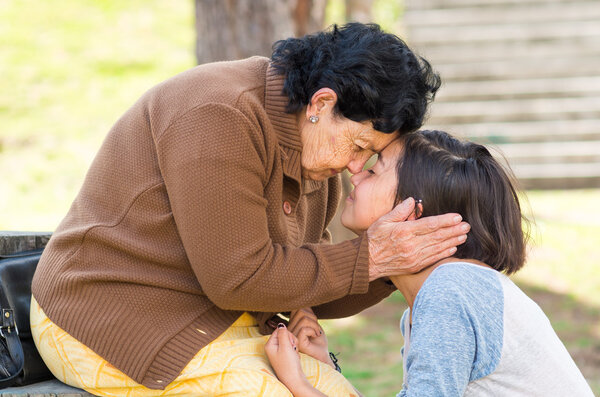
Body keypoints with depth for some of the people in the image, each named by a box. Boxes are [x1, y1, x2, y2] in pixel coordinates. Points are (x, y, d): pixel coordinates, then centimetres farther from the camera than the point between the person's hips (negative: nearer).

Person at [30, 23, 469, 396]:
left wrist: (389, 266, -9)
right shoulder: (222, 117, -24)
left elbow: (300, 282, 7)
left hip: (216, 321, 9)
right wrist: (366, 259, -20)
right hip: (114, 325, -9)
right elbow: (238, 278, -25)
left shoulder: (314, 156, 6)